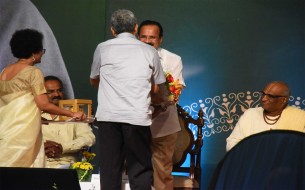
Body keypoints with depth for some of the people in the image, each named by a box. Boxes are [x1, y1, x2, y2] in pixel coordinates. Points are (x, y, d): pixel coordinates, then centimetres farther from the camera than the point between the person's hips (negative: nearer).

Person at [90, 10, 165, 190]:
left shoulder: (103, 48, 8)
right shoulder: (149, 51, 7)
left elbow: (94, 80, 23)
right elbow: (156, 89, 12)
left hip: (108, 116, 1)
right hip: (138, 117, -1)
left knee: (110, 170, 5)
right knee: (140, 170, 3)